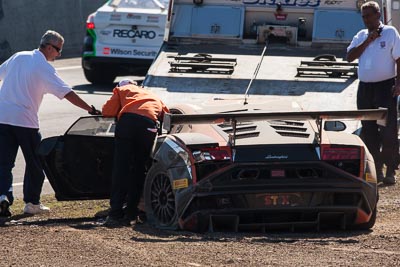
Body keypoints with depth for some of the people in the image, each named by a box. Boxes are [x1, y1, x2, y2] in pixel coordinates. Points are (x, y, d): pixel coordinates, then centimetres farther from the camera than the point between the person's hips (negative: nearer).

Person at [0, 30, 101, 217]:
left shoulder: (18, 57, 11)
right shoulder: (44, 67, -7)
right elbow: (67, 93, -12)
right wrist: (91, 110, -9)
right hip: (25, 120, -5)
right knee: (34, 163, 10)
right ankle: (32, 202, 13)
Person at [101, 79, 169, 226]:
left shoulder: (121, 90, 31)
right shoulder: (154, 97, 40)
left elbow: (108, 111, 18)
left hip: (128, 120, -2)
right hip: (149, 124, 2)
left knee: (121, 168, -1)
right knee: (139, 169, 11)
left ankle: (116, 213, -8)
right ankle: (130, 213, 9)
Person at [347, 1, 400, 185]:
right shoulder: (361, 36, 14)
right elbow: (350, 57, 3)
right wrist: (367, 42, -6)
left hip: (385, 87, -5)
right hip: (365, 87, 5)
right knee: (369, 131, 7)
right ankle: (376, 170, 14)